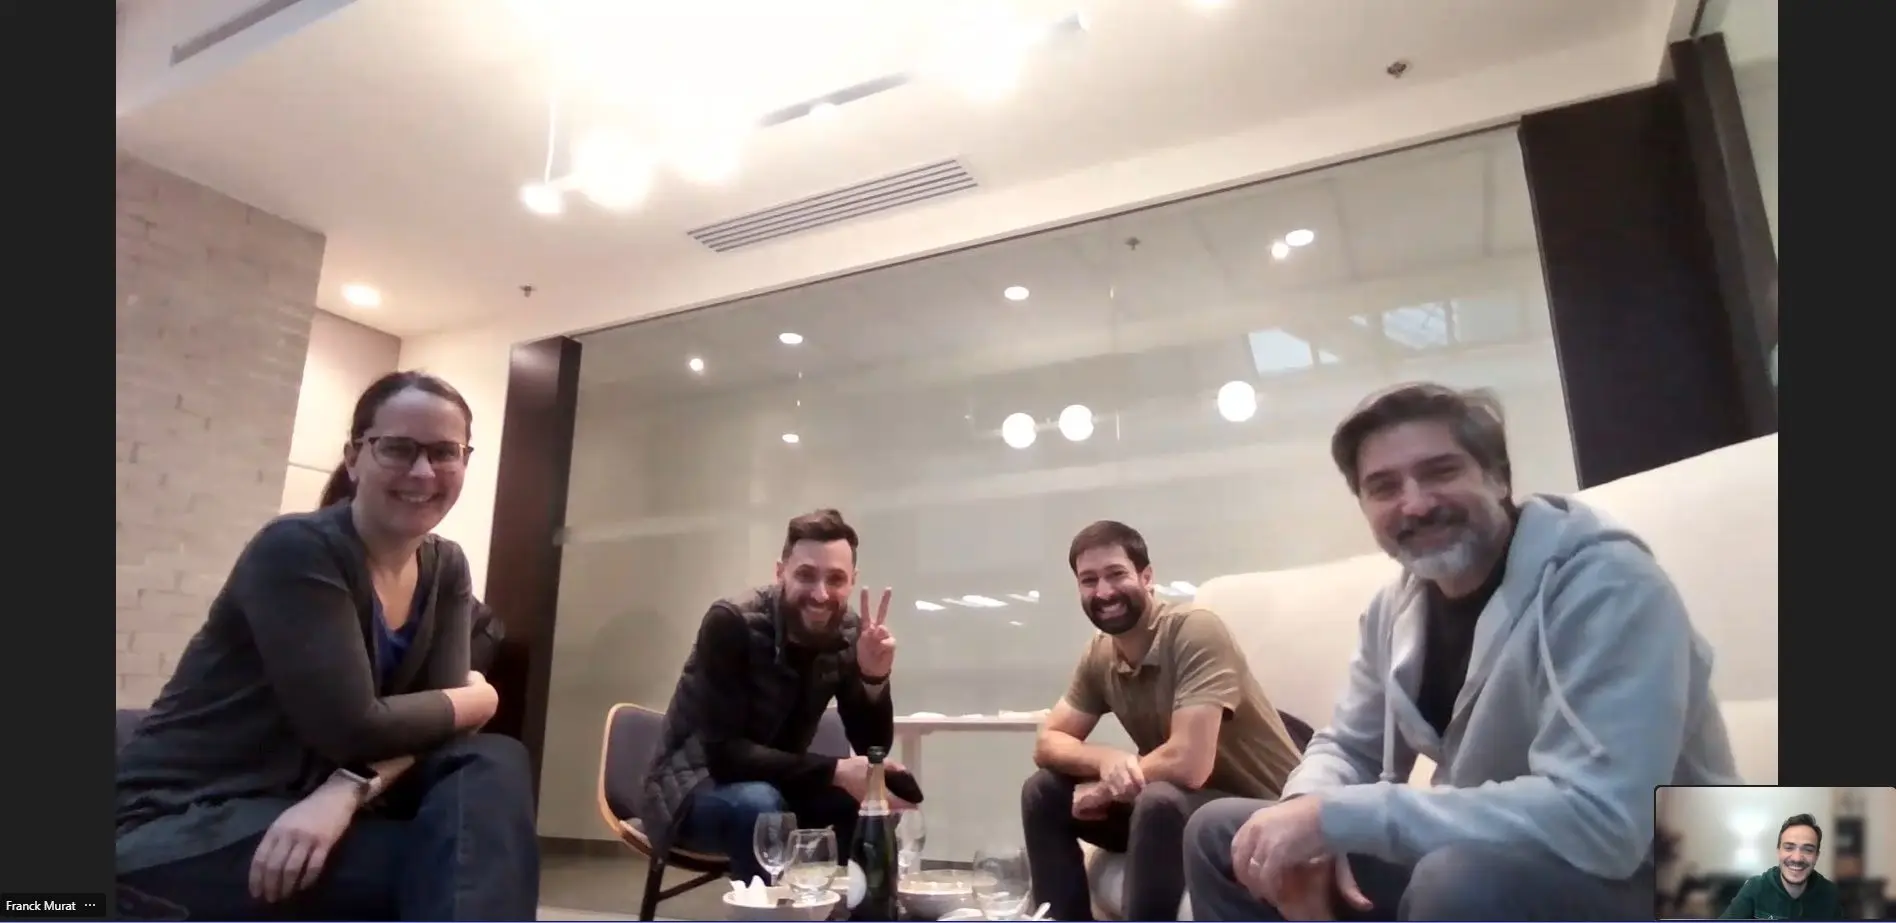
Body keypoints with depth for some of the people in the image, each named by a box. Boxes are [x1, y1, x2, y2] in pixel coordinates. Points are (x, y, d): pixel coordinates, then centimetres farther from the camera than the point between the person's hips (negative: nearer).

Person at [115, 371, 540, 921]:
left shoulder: (446, 569, 3)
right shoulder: (297, 550, -18)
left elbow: (432, 721, -7)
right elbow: (353, 727, -25)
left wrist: (350, 790, -27)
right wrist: (479, 699, -10)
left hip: (309, 802, 7)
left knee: (495, 766, -18)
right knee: (447, 863, -28)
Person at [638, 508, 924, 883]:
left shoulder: (848, 635, -9)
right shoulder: (731, 623, -25)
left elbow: (872, 749, -7)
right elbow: (724, 754, -29)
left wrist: (874, 678, -27)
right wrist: (835, 771, -35)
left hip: (775, 783, 5)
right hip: (693, 787, -5)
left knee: (886, 793, -16)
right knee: (758, 805, -36)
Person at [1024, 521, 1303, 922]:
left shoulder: (1194, 629, -25)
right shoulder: (1099, 654, -2)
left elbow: (1187, 764, -33)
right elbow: (1048, 743, 1)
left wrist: (1104, 785, -15)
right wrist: (1106, 759, -22)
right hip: (1176, 805, 7)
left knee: (1159, 802, -37)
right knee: (1042, 791, -4)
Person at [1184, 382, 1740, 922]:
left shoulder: (1605, 584, -23)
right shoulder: (1398, 606, 0)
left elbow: (1598, 819, -33)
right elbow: (1349, 746, 10)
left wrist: (1336, 816, -31)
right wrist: (1310, 810, -16)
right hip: (1478, 871, 7)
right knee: (1222, 835, 0)